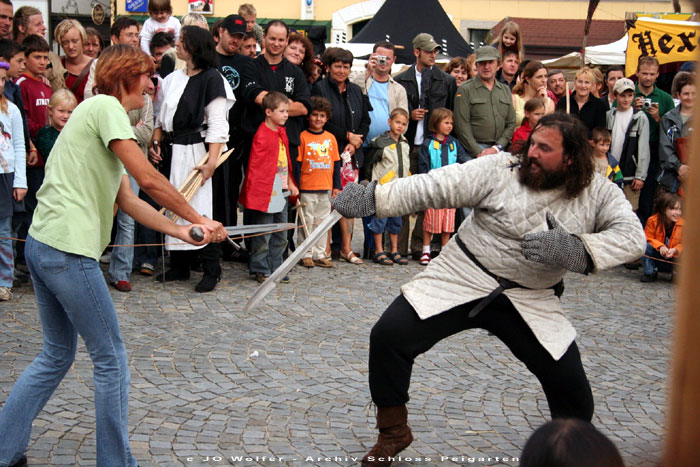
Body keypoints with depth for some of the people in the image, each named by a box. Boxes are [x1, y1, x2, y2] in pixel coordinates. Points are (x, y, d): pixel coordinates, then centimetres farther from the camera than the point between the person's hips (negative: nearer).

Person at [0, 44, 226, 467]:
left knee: (57, 355, 20)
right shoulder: (106, 106, -9)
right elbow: (150, 180, -16)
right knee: (112, 360, 1)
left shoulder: (100, 112, 22)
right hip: (69, 251, -10)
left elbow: (128, 200, 15)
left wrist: (181, 231, 8)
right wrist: (199, 219, -5)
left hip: (42, 244, 10)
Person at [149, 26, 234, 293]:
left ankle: (211, 270, 3)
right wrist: (155, 143, 4)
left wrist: (212, 161, -21)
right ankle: (179, 266, 19)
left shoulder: (211, 79, -8)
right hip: (172, 151, 7)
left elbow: (217, 125, -13)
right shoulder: (173, 79, 14)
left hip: (195, 152, -7)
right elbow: (162, 116, 19)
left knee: (200, 208, -7)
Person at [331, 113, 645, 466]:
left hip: (530, 300, 1)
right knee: (388, 336, -13)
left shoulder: (598, 194, -6)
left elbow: (631, 236, -18)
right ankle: (393, 433, 11)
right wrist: (372, 198, -27)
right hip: (462, 278, -1)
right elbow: (437, 186, -18)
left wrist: (577, 249, -35)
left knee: (569, 382, -4)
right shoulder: (502, 169, -13)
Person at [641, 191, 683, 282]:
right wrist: (660, 246, -27)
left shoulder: (682, 223, -10)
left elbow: (682, 244, -6)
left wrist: (674, 250, -28)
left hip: (672, 258, 1)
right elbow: (648, 238, -9)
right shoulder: (653, 220, -15)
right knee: (645, 246, -29)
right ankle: (649, 273, -9)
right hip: (655, 257, -1)